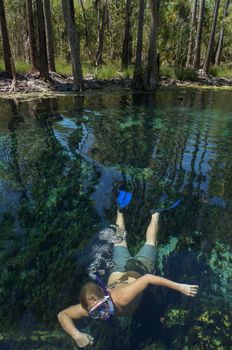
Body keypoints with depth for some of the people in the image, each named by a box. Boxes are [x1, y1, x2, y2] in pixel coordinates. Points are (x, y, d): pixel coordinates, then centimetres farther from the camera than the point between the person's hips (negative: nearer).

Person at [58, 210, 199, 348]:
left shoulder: (122, 298, -46)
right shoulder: (92, 307, -33)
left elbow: (148, 278, -46)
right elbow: (62, 314, -25)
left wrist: (179, 287, -46)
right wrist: (76, 335, -42)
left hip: (138, 270, -3)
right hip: (118, 272, 3)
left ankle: (155, 215, 53)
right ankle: (120, 212, 58)